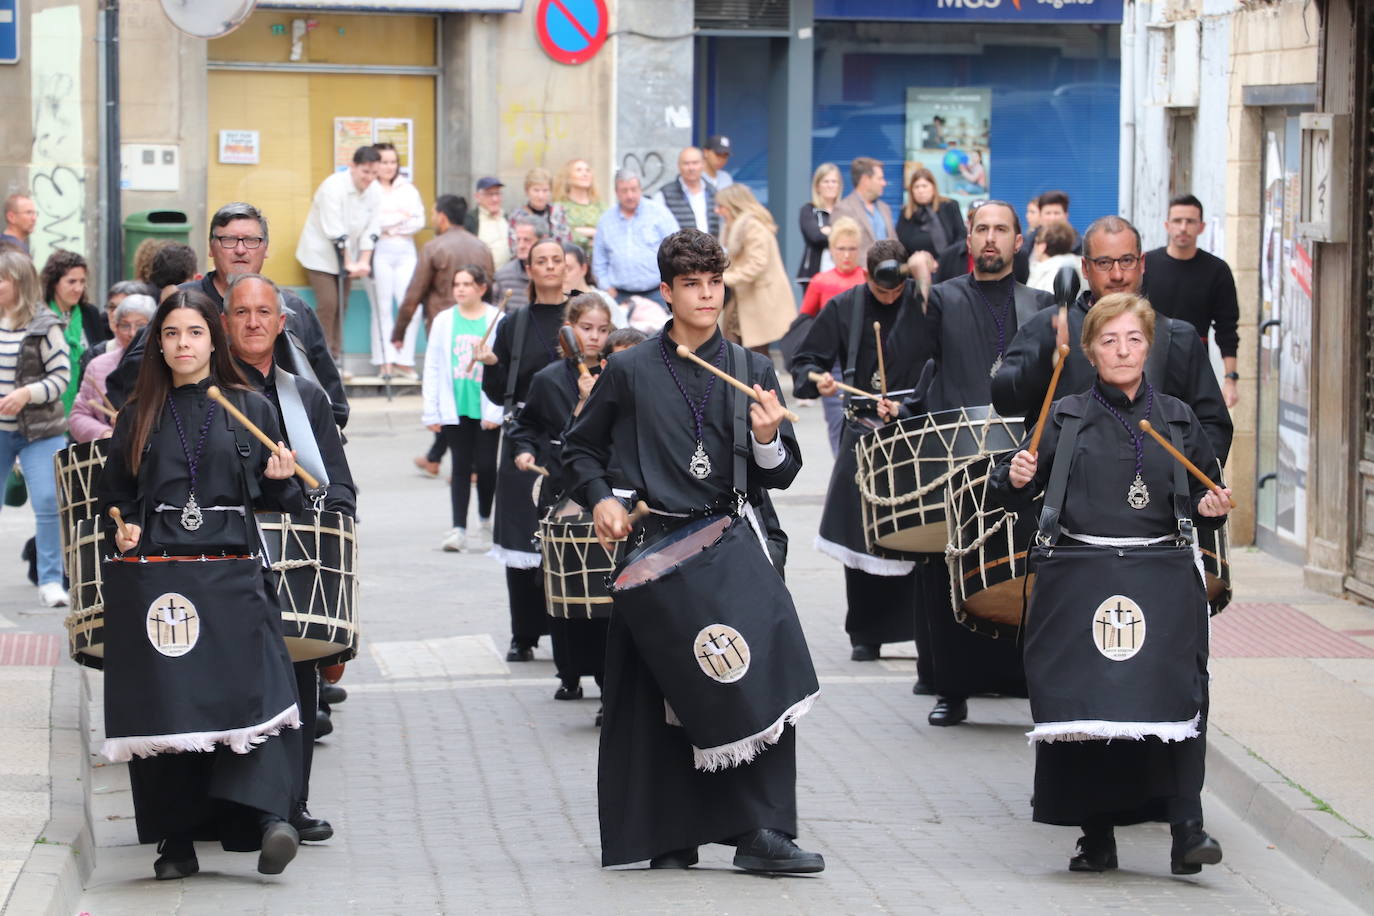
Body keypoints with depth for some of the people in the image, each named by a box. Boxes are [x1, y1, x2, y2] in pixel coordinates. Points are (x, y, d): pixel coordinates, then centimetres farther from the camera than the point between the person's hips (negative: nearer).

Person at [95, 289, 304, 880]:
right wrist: (122, 528, 1)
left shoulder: (250, 409, 10)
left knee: (253, 689, -18)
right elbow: (111, 493, 21)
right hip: (155, 579, 1)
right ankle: (175, 840, 2)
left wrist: (281, 480, -7)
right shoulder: (139, 416, 13)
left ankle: (268, 815, -27)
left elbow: (276, 499, 14)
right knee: (163, 703, -3)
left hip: (231, 575, -1)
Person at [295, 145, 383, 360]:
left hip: (346, 255, 6)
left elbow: (372, 229, -4)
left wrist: (363, 262, -11)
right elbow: (335, 232, -25)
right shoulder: (334, 187, -25)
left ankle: (336, 357, 13)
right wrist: (348, 263, -23)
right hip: (320, 253, -6)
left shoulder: (374, 190, -5)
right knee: (328, 303, -13)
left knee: (341, 304, 6)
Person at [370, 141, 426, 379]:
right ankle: (386, 361, -2)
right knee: (383, 305, -5)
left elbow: (419, 221, 8)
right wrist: (401, 217, -2)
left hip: (406, 250, 4)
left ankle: (404, 359, -2)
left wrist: (389, 224, -6)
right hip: (380, 251, -4)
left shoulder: (408, 189, 16)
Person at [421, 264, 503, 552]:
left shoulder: (496, 321, -3)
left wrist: (495, 411, -9)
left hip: (486, 408, -1)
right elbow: (433, 368, 6)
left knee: (486, 465, 3)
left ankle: (486, 518, 27)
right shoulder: (444, 321, 4)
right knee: (461, 465, 1)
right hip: (454, 407, 1)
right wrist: (431, 412, 2)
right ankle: (458, 528, 2)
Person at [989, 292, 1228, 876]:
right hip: (1082, 581, 0)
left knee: (1180, 692, -17)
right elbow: (1013, 498, 7)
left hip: (1163, 580, 0)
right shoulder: (1066, 418, 8)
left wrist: (1210, 508, 0)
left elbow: (1202, 497, 22)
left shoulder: (1177, 418, 13)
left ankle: (1187, 827, -18)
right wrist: (1015, 479, -14)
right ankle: (1096, 837, 7)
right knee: (1084, 703, -3)